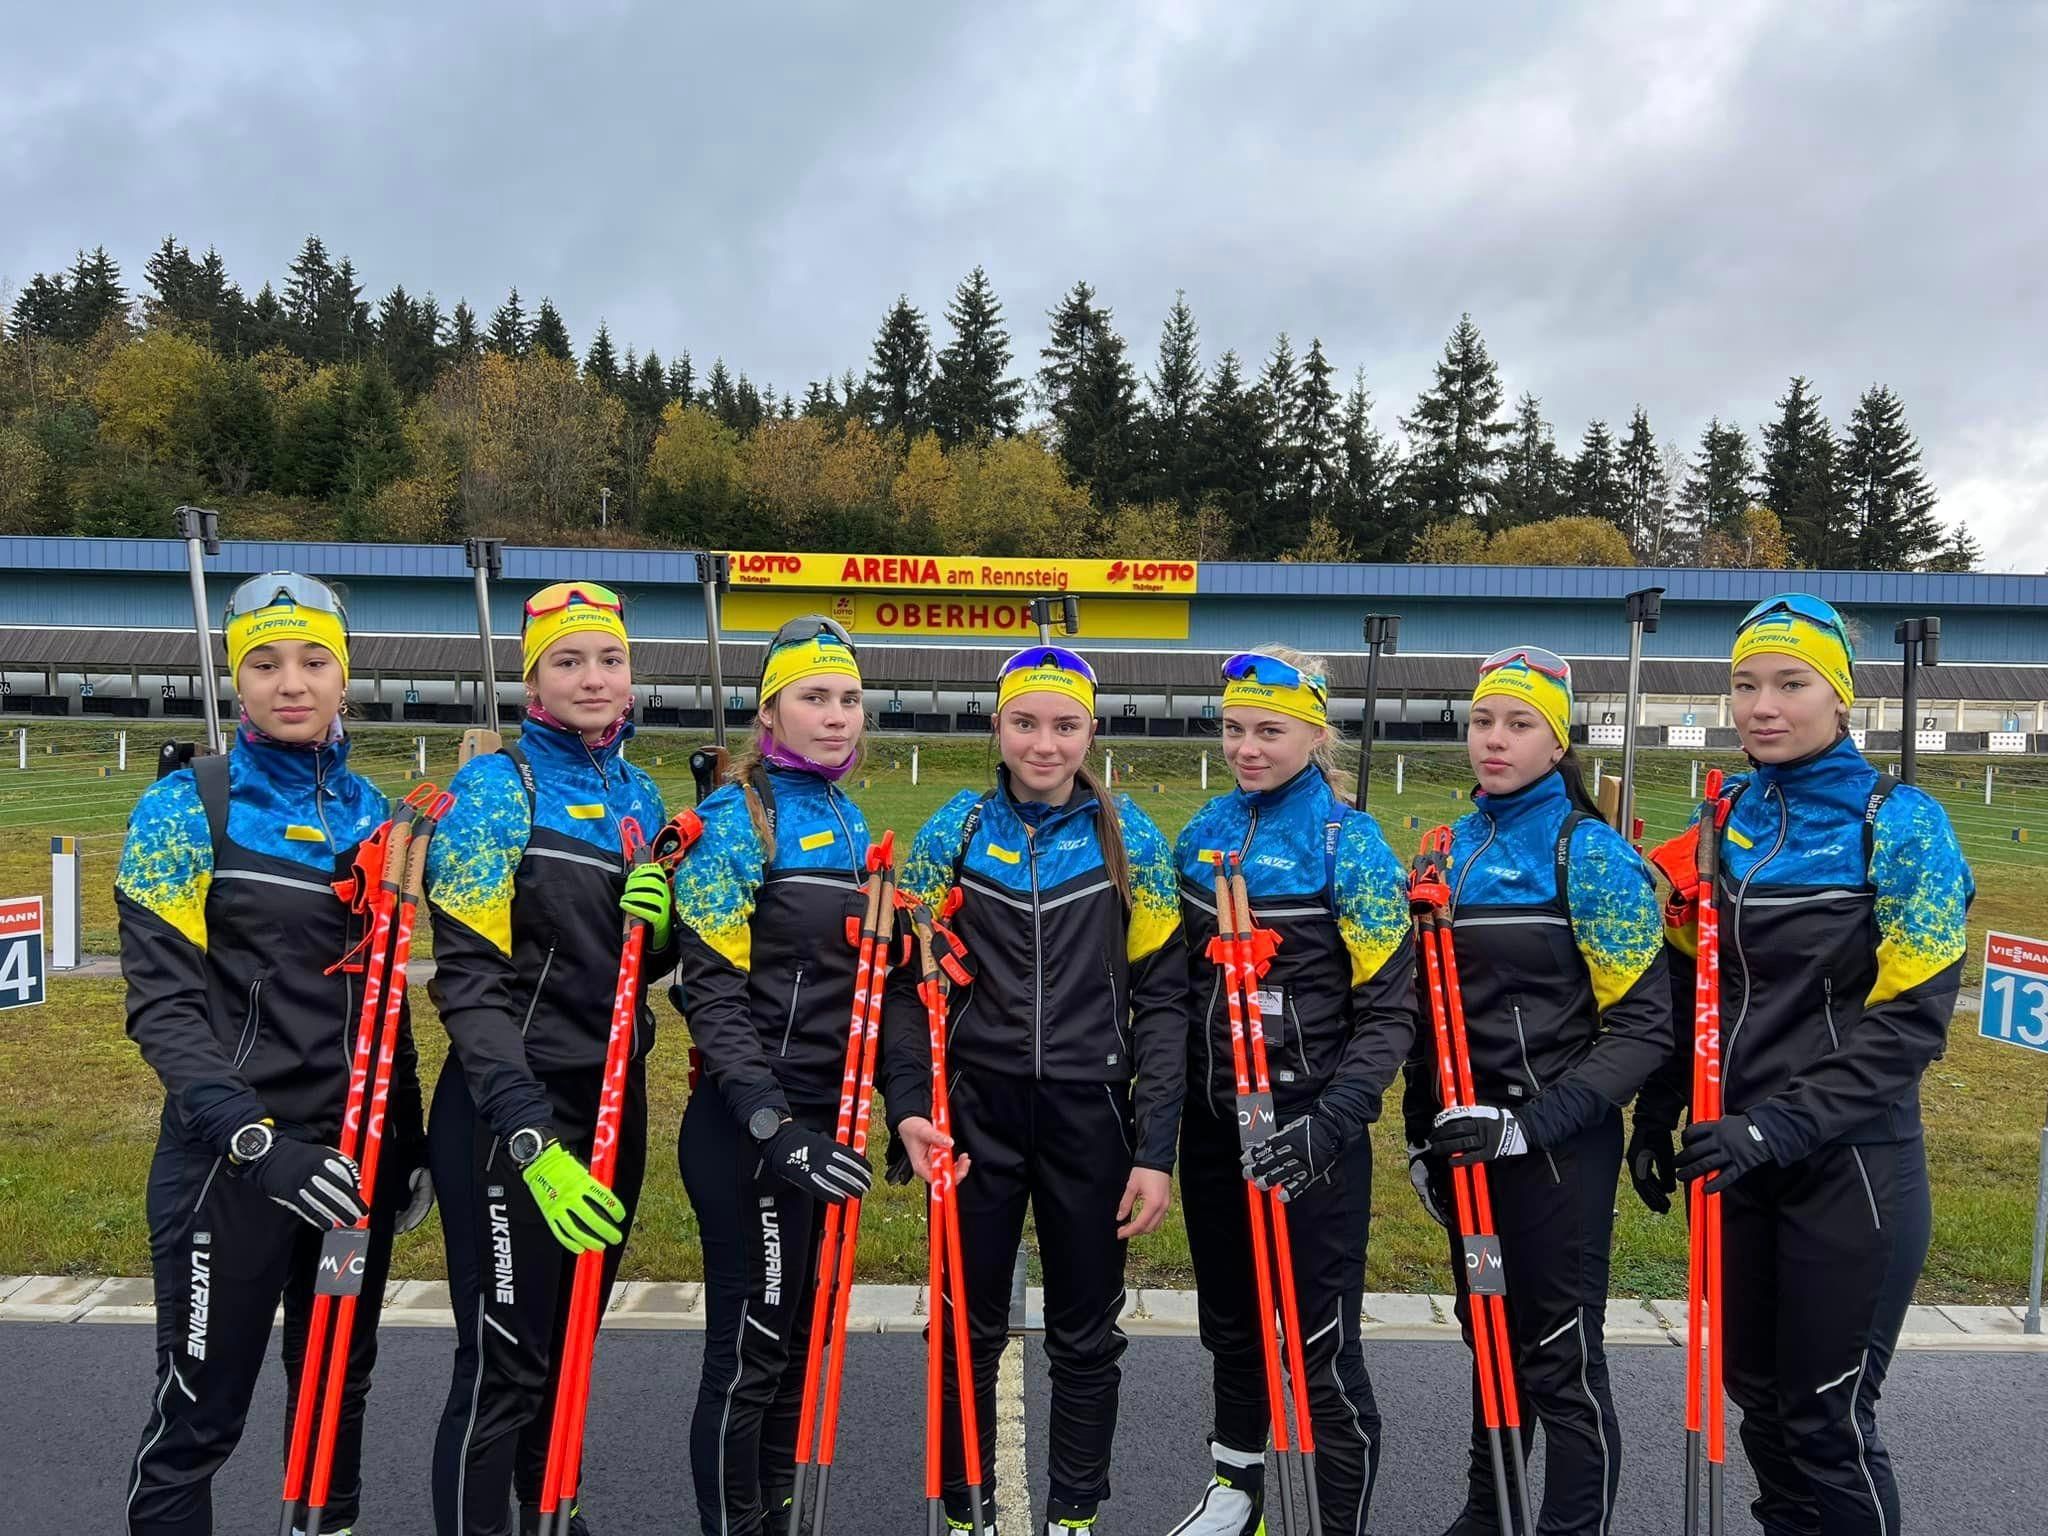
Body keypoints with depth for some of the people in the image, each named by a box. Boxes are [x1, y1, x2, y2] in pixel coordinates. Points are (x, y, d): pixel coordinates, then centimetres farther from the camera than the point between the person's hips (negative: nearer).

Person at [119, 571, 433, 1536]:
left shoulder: (372, 812, 6)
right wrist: (258, 1142, -26)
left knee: (340, 1388, 16)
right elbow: (163, 1003, -14)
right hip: (231, 1159, -5)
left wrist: (409, 1143, 13)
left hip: (354, 1155, 5)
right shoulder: (188, 808, -8)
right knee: (198, 1417, 5)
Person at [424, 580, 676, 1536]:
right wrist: (532, 1140, -26)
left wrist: (659, 924, -9)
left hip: (613, 1102, 6)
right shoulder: (496, 788, -12)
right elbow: (470, 980, -17)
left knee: (570, 1345, 18)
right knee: (504, 1364, 1)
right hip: (508, 1112, -6)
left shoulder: (638, 795, 7)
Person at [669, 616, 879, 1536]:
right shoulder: (735, 819, -11)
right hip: (747, 1126, -8)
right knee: (747, 1351, 2)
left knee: (799, 1339, 17)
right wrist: (774, 1127, -23)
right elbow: (714, 995, -17)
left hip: (824, 1117, 8)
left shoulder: (849, 824, 11)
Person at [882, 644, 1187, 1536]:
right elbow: (909, 980, 2)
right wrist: (908, 1104, -12)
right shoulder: (954, 832, -1)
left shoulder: (1130, 837, -2)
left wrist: (1155, 1148, -5)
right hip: (977, 1111, 0)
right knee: (970, 1327, 13)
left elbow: (1160, 996, -1)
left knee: (1086, 1335, 14)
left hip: (1090, 1115, 0)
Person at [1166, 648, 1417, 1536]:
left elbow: (1388, 1013, -11)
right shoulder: (1202, 836, 6)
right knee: (1229, 1322, 21)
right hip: (1212, 1121, 6)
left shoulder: (1349, 844, -10)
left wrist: (1332, 1123, -23)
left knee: (1321, 1346, -1)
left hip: (1306, 1130, -6)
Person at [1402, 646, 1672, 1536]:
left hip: (1556, 1146, -6)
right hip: (1470, 1138, 6)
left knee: (1560, 1356, 3)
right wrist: (1422, 1130, 14)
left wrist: (1532, 1125, -22)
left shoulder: (1589, 851, -11)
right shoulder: (1452, 849, 8)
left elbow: (1644, 1022, -14)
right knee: (1490, 1333, 20)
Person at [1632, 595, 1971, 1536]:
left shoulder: (1900, 823, -9)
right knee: (1758, 1397, 15)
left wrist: (1780, 1128, -23)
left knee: (1828, 1420, 2)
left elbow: (1907, 1018, -15)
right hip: (1735, 1160, 5)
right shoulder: (1721, 823, 6)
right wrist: (1657, 1116, 9)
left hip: (1850, 1163, -5)